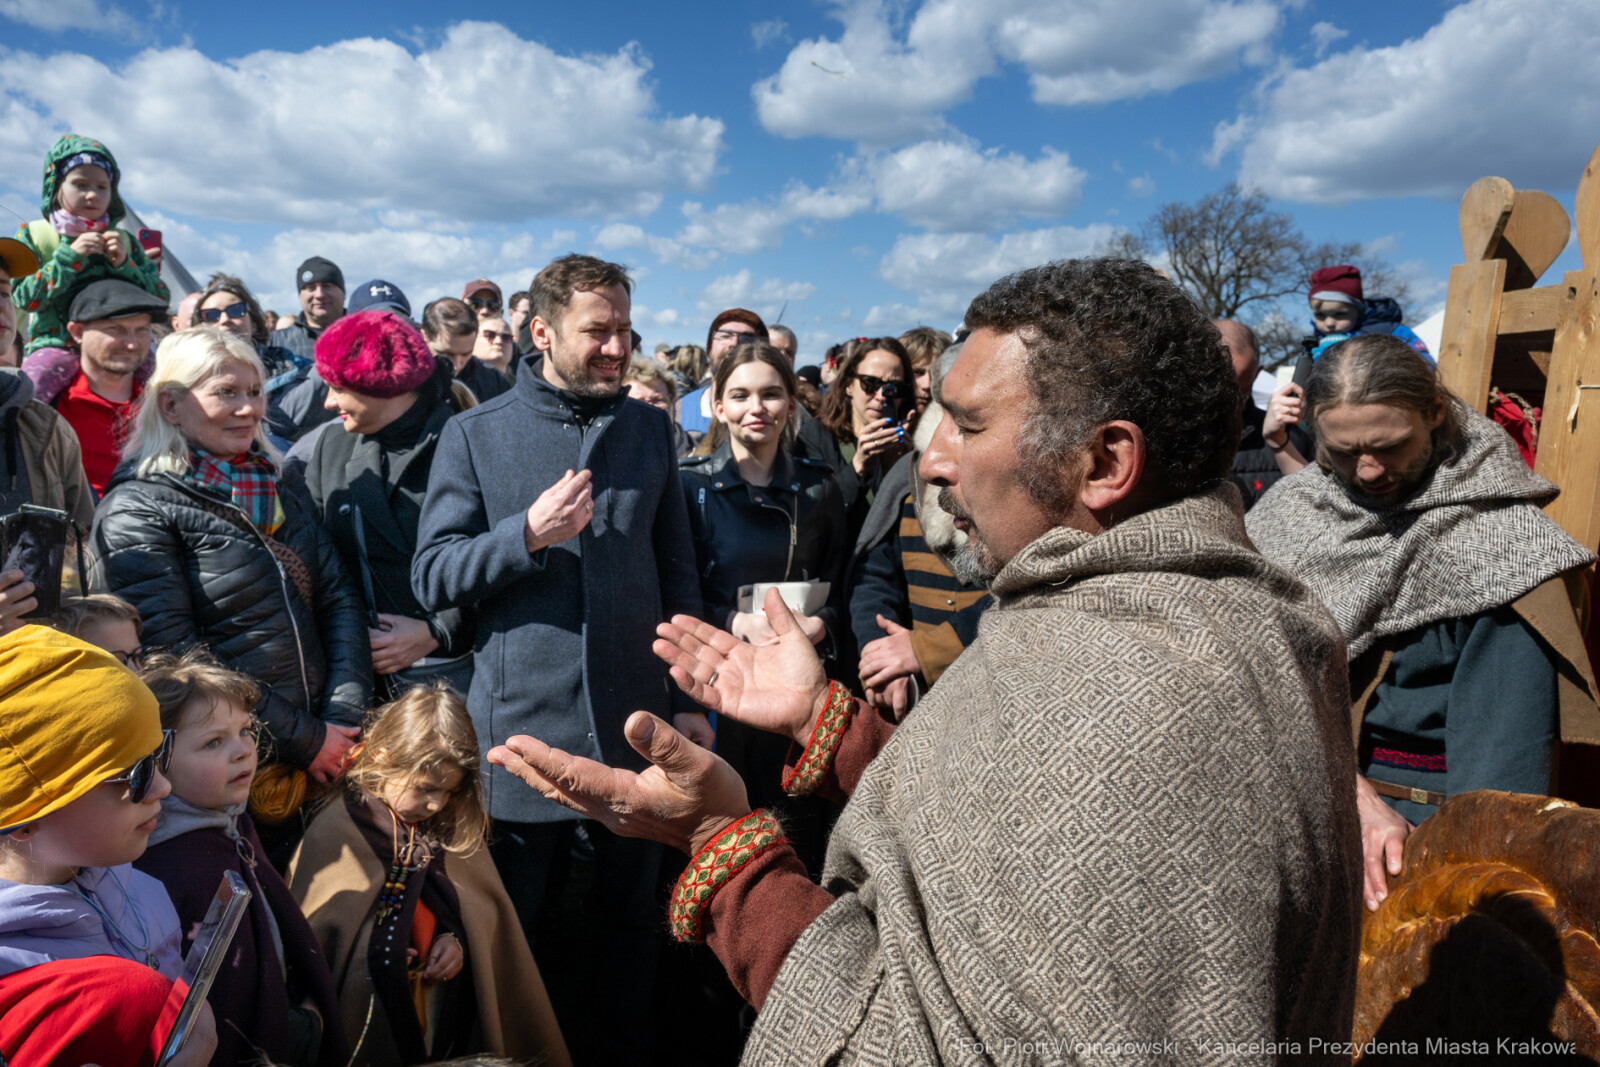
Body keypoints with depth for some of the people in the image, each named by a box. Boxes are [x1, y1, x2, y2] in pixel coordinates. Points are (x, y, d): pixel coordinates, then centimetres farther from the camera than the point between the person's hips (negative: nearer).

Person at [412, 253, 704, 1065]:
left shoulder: (650, 428, 7)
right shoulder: (475, 434, -1)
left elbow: (676, 572, 9)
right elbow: (432, 578, -5)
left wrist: (691, 697, 5)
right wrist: (528, 534, -20)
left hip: (634, 719, 2)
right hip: (523, 719, -2)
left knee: (629, 920, 16)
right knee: (514, 935, 15)